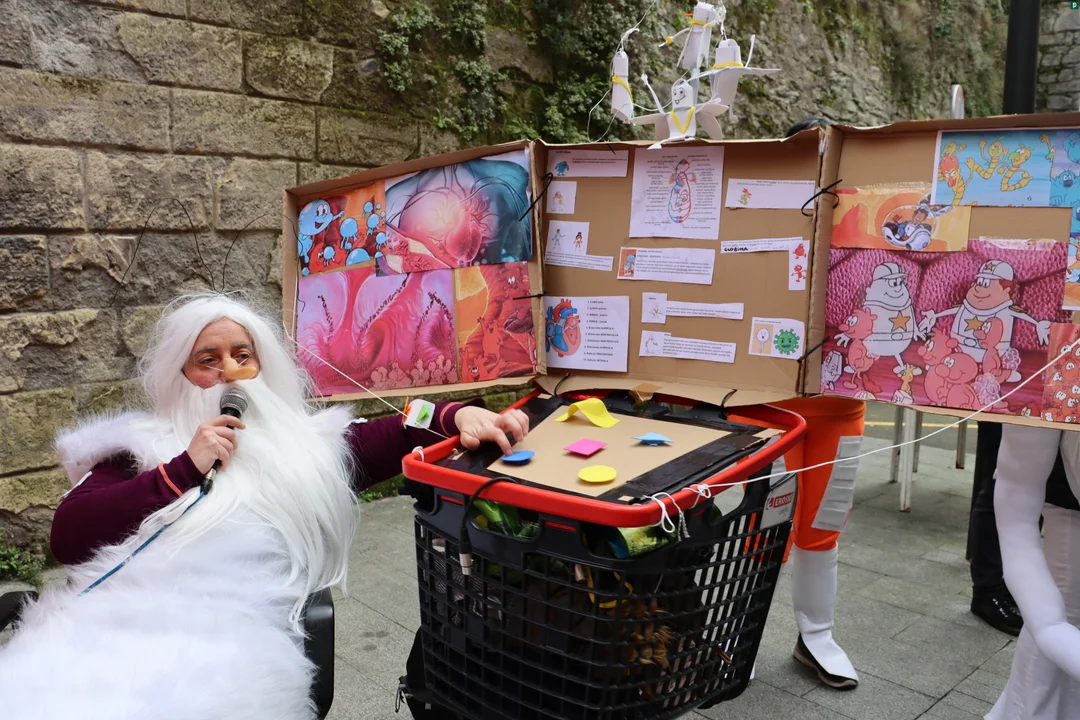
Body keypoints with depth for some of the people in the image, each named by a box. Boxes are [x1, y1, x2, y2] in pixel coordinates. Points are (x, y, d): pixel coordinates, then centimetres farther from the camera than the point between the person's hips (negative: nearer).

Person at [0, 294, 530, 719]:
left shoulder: (308, 440, 21)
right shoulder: (140, 446, 20)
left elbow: (396, 437, 11)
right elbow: (67, 537, 7)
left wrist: (458, 416, -11)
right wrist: (185, 469, -1)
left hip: (236, 628, -1)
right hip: (113, 618, 2)